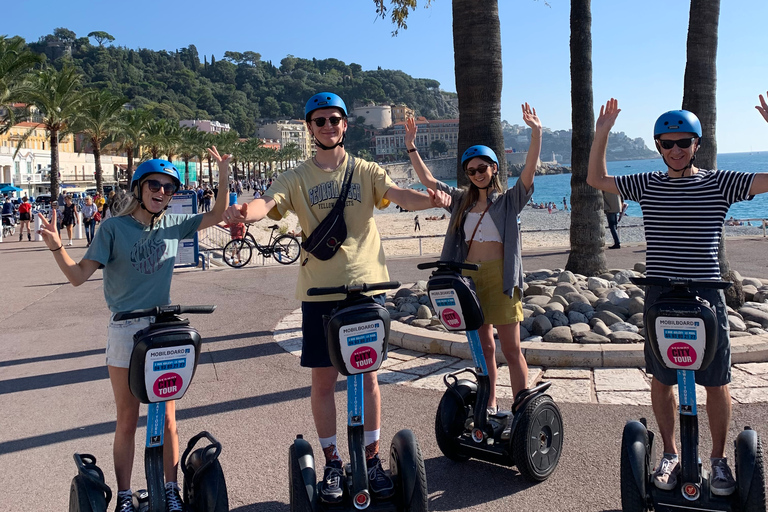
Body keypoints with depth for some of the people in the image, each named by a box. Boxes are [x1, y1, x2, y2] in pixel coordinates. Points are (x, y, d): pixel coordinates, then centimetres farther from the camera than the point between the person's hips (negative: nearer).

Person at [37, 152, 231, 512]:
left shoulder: (173, 225, 4)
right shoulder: (114, 227, -5)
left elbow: (216, 216, 11)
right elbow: (78, 276, -10)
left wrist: (223, 176, -2)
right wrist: (55, 246, -27)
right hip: (125, 334, -2)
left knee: (166, 418, 8)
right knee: (127, 421, 7)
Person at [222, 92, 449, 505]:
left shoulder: (366, 172, 7)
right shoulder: (297, 178, 5)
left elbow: (398, 194, -10)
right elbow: (269, 202, -13)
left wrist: (429, 199, -33)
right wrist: (243, 211, -37)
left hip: (365, 285, 0)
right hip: (319, 291, 0)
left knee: (367, 375, 8)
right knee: (323, 379, 6)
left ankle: (372, 459, 23)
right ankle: (332, 463, 23)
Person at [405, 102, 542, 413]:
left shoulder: (509, 200, 2)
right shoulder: (462, 201, 14)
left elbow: (529, 171, -12)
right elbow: (427, 180, 14)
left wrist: (536, 133, -24)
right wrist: (411, 146, 7)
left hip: (500, 277, -4)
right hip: (469, 276, 4)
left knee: (511, 349, -3)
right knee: (483, 347, 11)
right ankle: (489, 406, 20)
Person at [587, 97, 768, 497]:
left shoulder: (719, 183, 0)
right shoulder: (647, 184, 6)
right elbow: (596, 179, 13)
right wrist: (601, 133, 4)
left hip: (706, 296, -1)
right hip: (660, 295, 2)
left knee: (716, 382, 6)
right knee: (661, 379, 10)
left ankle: (718, 460, 25)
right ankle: (670, 455, 27)